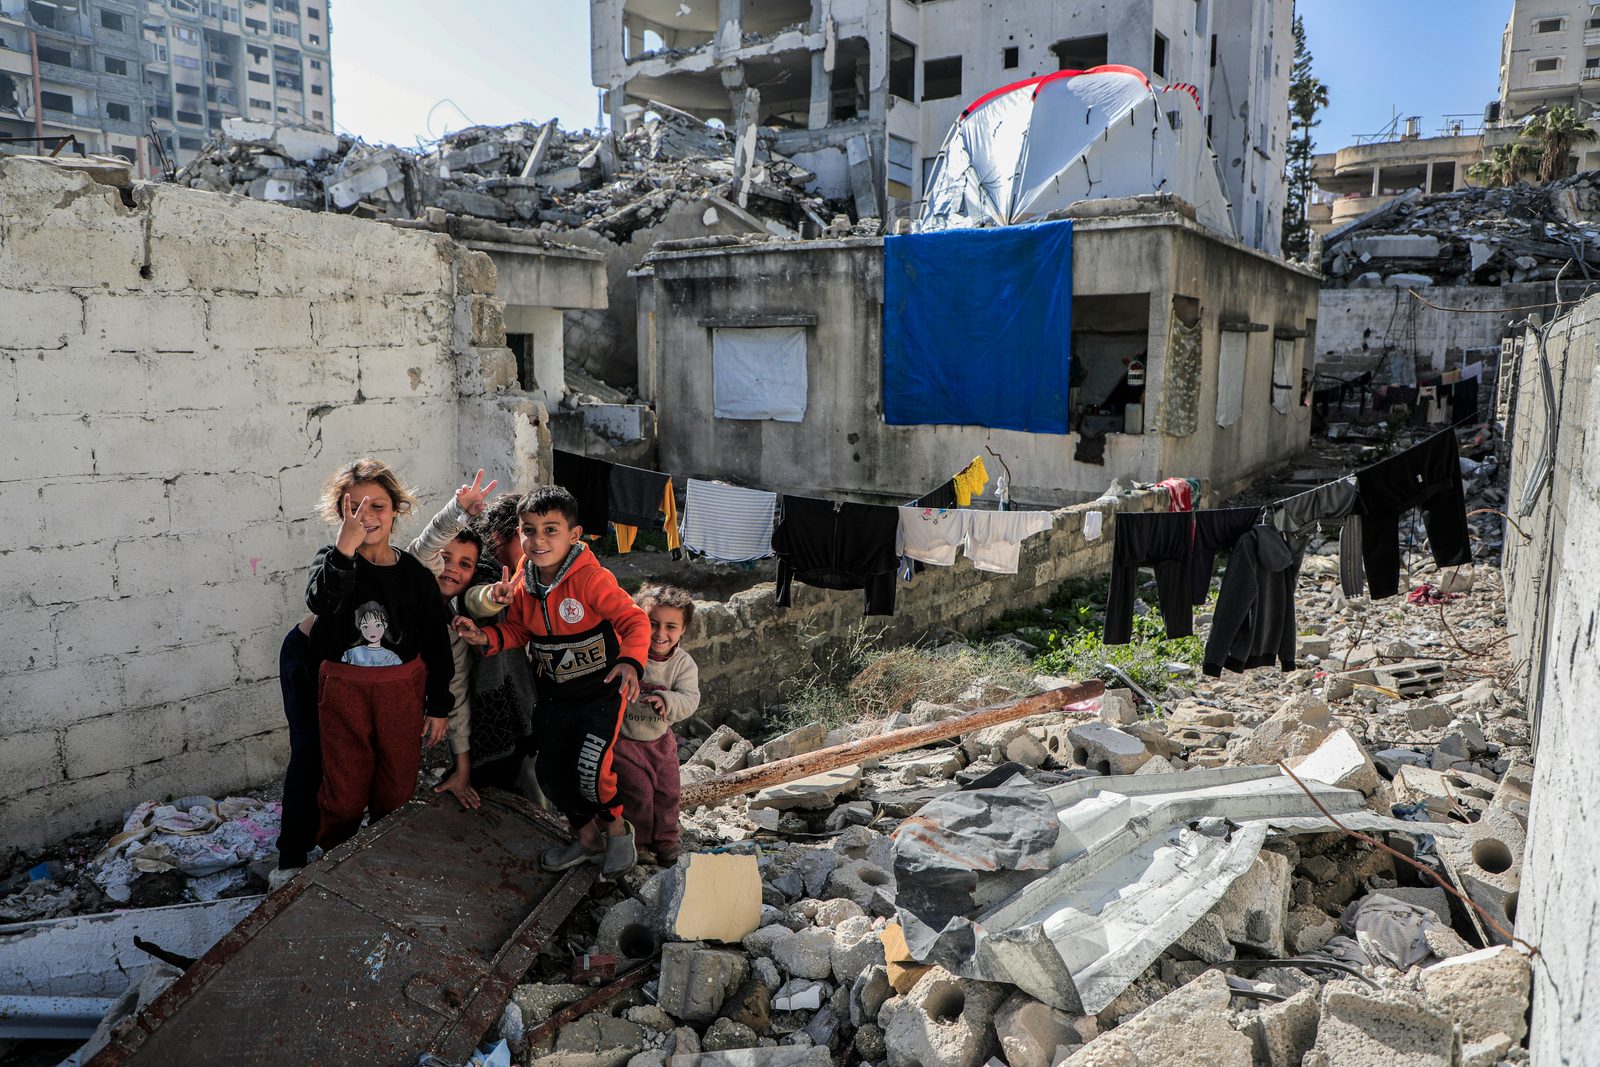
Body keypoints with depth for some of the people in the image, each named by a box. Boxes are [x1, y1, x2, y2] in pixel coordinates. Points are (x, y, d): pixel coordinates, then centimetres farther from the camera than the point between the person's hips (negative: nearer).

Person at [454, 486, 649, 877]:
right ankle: (587, 837, 33)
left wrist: (630, 661, -41)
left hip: (601, 689, -6)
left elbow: (635, 620, -24)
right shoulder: (523, 584, -3)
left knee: (590, 769, -17)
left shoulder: (591, 579, -23)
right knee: (550, 770, 9)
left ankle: (616, 828, 15)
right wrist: (485, 636, -10)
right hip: (554, 695, 7)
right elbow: (516, 629, 10)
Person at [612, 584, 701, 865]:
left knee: (667, 792, 13)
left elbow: (690, 700, -21)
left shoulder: (684, 663, -10)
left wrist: (666, 702, -40)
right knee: (637, 793, -1)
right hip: (624, 738, -4)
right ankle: (636, 842, 22)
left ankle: (665, 839, 34)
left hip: (660, 739, 4)